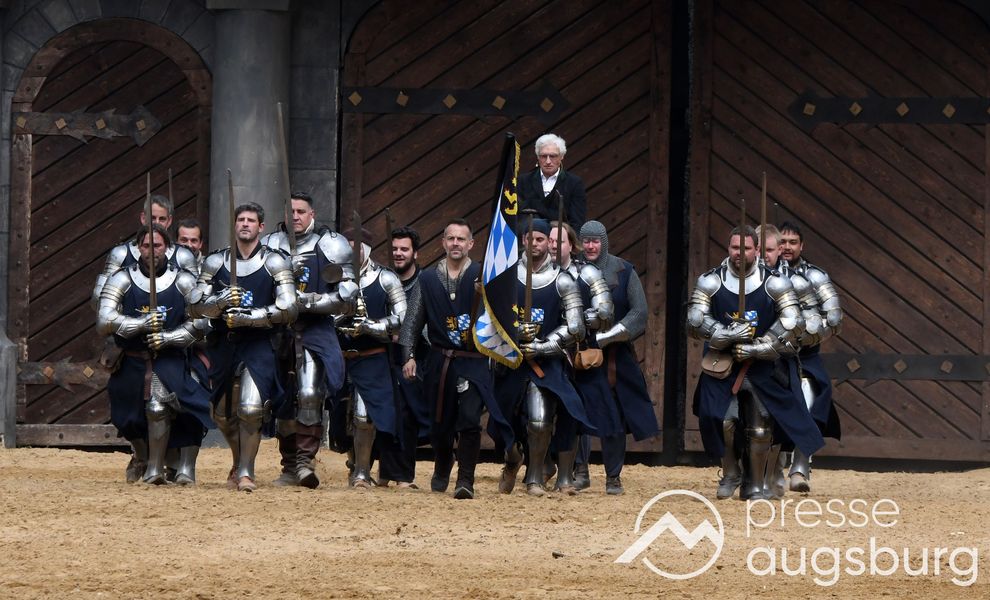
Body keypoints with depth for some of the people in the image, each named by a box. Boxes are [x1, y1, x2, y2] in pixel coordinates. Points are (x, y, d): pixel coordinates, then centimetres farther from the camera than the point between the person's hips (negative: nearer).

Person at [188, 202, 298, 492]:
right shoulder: (215, 262, 5)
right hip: (224, 345, 4)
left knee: (251, 409, -18)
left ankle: (246, 471, -4)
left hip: (259, 345, -4)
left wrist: (246, 317, -18)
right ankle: (240, 463, 36)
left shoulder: (275, 262, -3)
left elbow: (288, 310, -12)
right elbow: (195, 308, 1)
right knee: (223, 414, 13)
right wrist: (221, 301, -19)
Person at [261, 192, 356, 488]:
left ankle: (305, 460, -18)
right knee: (283, 401, 7)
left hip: (316, 331, -3)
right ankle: (290, 467, 16)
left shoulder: (331, 246, 1)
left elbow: (347, 298, -3)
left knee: (309, 395, -20)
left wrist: (311, 302, -15)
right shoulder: (270, 246, 10)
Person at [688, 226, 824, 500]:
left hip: (762, 367, 0)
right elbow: (695, 321, -8)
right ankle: (731, 474, 8)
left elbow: (793, 325, -8)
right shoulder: (711, 281, -2)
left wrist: (759, 348, -16)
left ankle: (755, 485, 17)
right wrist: (727, 335, -22)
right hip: (722, 365, 0)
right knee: (721, 420, -15)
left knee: (761, 429, 1)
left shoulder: (774, 283, -5)